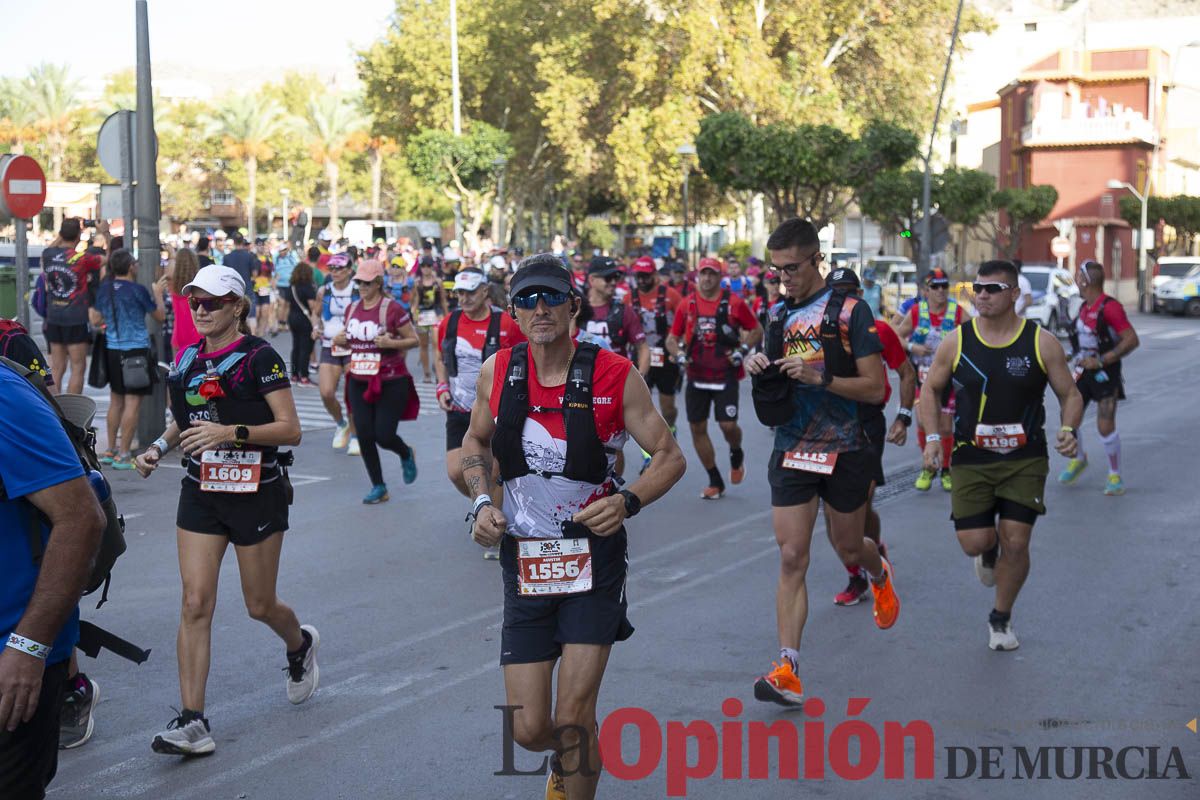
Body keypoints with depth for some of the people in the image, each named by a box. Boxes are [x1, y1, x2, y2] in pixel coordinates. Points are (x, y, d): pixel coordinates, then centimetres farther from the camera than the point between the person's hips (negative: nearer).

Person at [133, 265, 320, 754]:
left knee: (260, 606, 8)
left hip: (256, 493, -5)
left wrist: (232, 432, -27)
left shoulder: (259, 358, -11)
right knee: (195, 603, -6)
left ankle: (301, 646, 44)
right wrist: (159, 447, 5)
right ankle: (192, 723, -6)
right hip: (201, 493, 5)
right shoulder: (187, 360, 7)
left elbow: (290, 429, -16)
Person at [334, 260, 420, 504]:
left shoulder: (392, 309, -10)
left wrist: (391, 343, -22)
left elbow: (414, 340, -6)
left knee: (384, 436, -6)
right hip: (359, 382, 5)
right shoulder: (351, 309, 8)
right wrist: (340, 341, 0)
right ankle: (378, 487, 14)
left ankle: (406, 455, 30)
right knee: (364, 436, 0)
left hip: (391, 382, -5)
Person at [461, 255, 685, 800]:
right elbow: (475, 442, 17)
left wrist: (628, 502, -22)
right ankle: (567, 755, 39)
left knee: (573, 720, -8)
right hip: (524, 560, 3)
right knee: (528, 730, 3)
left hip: (593, 557, -3)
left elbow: (669, 457, -3)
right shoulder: (497, 372, -2)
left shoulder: (615, 376, -11)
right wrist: (483, 502, -1)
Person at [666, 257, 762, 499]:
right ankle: (715, 481, 17)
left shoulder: (734, 303, -5)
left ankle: (736, 455, 24)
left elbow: (757, 330, 5)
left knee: (728, 425, -12)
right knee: (697, 428, 3)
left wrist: (743, 350, -9)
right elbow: (672, 337, 11)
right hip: (696, 376, 3)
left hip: (725, 376, -3)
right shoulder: (688, 305, 3)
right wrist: (678, 354, -8)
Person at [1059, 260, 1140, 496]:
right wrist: (1078, 357, 13)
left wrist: (1101, 361, -23)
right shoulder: (1085, 307, 7)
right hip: (1083, 370, 7)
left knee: (1105, 427, -10)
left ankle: (1115, 476, 6)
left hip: (1105, 374, -7)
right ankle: (1078, 459, 31)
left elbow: (1132, 340, -22)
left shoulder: (1110, 307, -19)